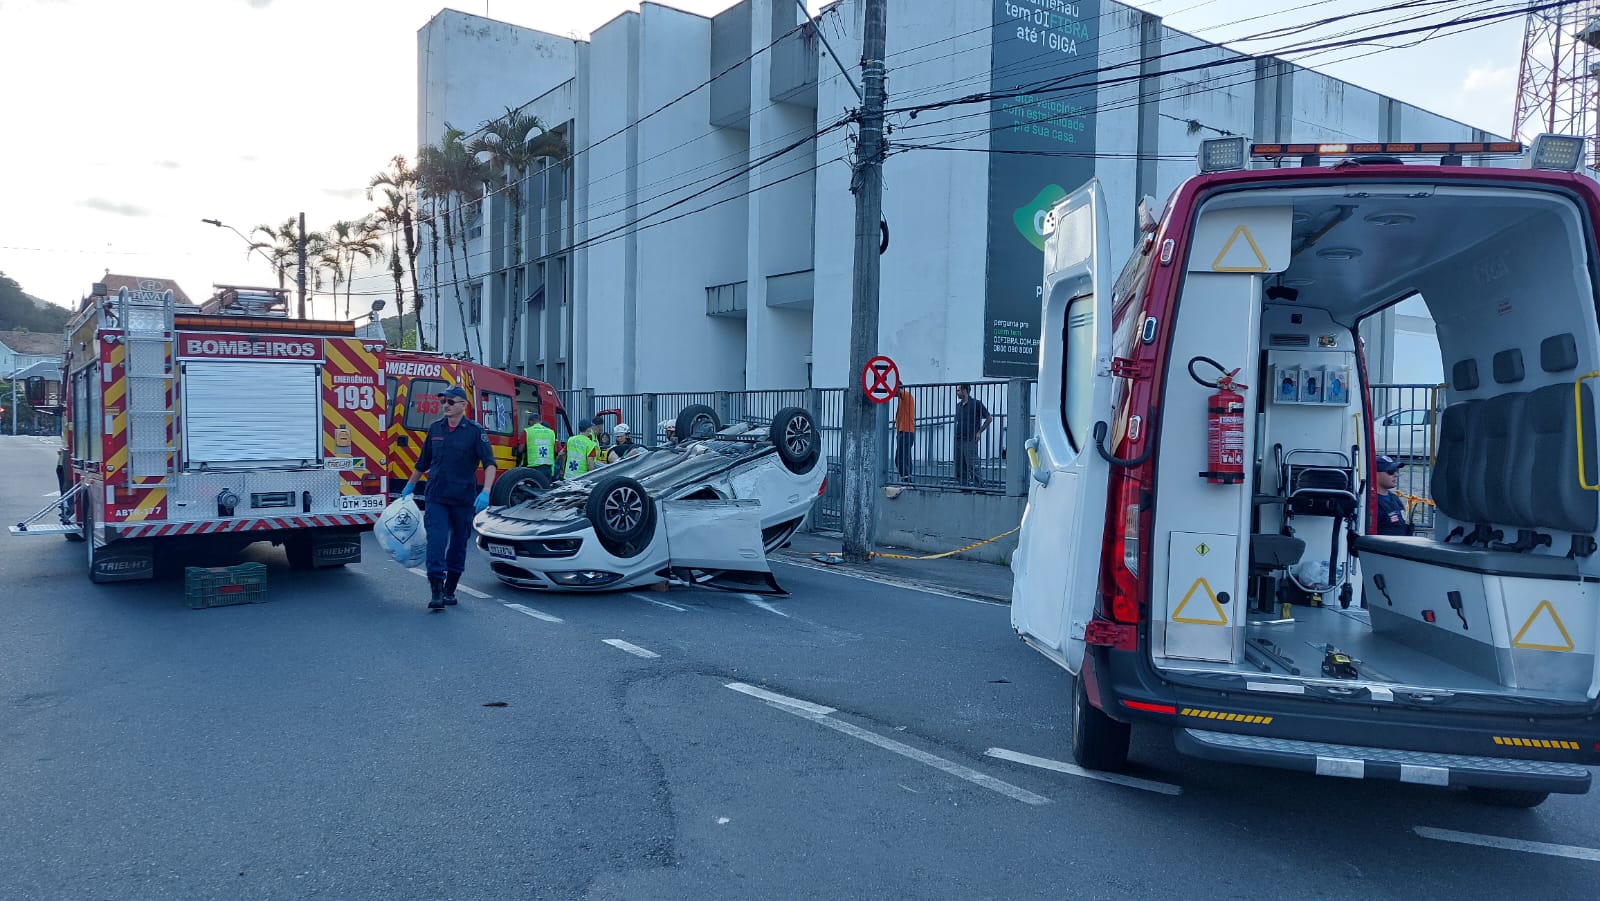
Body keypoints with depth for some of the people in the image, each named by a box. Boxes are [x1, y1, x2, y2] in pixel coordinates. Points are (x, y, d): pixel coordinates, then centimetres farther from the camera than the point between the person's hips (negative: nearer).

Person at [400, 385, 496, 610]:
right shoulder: (435, 428, 7)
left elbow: (489, 464, -13)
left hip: (463, 499, -2)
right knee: (436, 542, -10)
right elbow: (423, 462, 20)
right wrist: (410, 486, 25)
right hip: (436, 497, 2)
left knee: (459, 544, 9)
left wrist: (485, 492, -26)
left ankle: (450, 589, 23)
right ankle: (437, 592, -13)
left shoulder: (475, 431, -5)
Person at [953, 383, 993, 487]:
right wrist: (957, 433, 13)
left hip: (970, 440, -7)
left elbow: (989, 418, -2)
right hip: (958, 440, 7)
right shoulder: (958, 405, 15)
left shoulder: (976, 403, -5)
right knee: (959, 468, 7)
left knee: (972, 467, -8)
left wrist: (979, 432, -4)